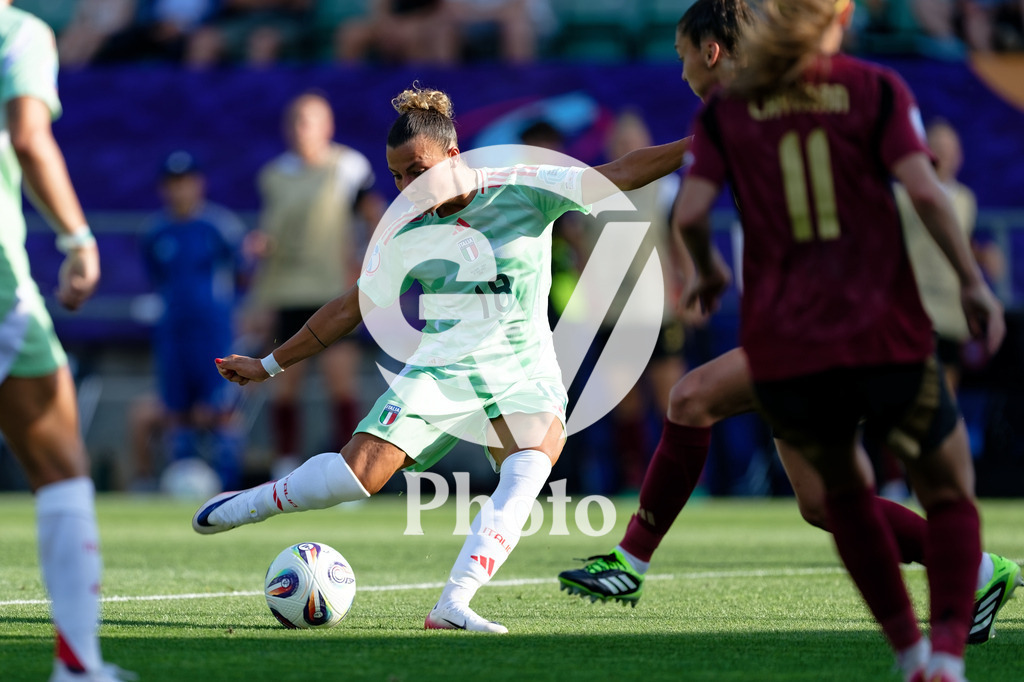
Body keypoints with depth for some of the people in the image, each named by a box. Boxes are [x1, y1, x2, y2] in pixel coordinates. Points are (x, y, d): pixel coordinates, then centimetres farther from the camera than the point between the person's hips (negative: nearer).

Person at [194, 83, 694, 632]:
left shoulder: (524, 191, -6)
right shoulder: (404, 237, 1)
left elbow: (619, 175, -11)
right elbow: (351, 308, 12)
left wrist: (695, 146, -21)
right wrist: (270, 365, 15)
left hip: (524, 375, -1)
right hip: (441, 370, 1)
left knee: (529, 470, -31)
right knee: (359, 473, -16)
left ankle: (453, 606, -35)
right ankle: (249, 504, 11)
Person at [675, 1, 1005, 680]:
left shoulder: (727, 108, 7)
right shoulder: (874, 88, 2)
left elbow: (690, 211, -3)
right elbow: (924, 190, -10)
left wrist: (708, 270, 17)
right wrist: (973, 280, -2)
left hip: (782, 349, 2)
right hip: (885, 336, -2)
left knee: (845, 487, 27)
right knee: (950, 492, 14)